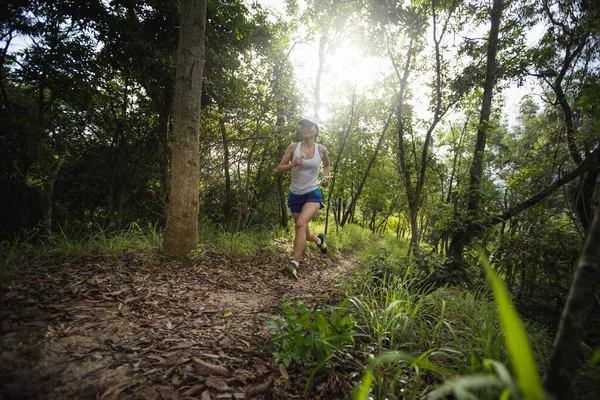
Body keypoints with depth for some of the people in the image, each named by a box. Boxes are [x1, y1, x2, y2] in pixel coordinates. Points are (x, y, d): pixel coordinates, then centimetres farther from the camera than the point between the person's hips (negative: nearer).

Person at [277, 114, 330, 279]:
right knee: (304, 234, 13)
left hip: (312, 194, -2)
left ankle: (294, 265, -25)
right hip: (295, 195, 2)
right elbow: (279, 169, 0)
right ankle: (319, 240, 49)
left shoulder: (321, 149, 1)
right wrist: (293, 164, -19)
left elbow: (326, 165, 21)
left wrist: (326, 177, 1)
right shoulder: (293, 147, -2)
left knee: (301, 224, -27)